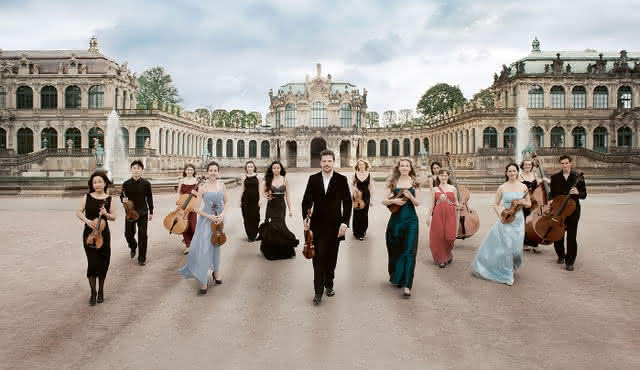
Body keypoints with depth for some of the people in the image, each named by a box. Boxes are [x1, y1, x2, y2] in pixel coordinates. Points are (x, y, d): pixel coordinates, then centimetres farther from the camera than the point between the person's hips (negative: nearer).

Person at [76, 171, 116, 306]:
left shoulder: (108, 199, 1)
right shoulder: (87, 197, 1)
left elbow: (114, 217, 5)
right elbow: (78, 212, 1)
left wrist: (106, 214, -15)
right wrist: (87, 220, -15)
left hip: (103, 234, 1)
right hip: (89, 234, -1)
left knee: (103, 263, 6)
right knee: (92, 263, -7)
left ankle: (101, 291, 24)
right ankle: (93, 293, 8)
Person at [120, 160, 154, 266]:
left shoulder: (146, 183, -5)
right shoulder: (126, 184, -3)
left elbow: (149, 198, 4)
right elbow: (122, 196, 9)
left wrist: (151, 211, 6)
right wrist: (123, 199, -16)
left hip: (142, 213, -1)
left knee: (142, 235, 0)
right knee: (128, 234, 8)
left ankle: (142, 258, 12)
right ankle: (133, 247, 42)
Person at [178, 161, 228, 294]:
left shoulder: (222, 186, 2)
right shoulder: (203, 187, -8)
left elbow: (226, 203, 10)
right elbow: (196, 208, -7)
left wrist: (222, 214, -8)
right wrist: (209, 216, -16)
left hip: (219, 220, 3)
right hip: (205, 220, -3)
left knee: (216, 246, 17)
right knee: (204, 249, -8)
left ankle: (216, 272, 35)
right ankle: (203, 280, 2)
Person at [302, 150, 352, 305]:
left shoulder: (342, 180, -1)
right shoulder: (313, 179, 3)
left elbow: (347, 203, -1)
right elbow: (307, 201, 4)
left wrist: (344, 223, -8)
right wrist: (305, 219, -9)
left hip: (335, 226, 0)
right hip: (318, 225, 0)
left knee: (331, 258, 11)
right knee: (318, 258, -3)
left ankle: (329, 285, 29)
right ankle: (318, 292, 1)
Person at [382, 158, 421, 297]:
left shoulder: (414, 183, 4)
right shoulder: (394, 183, 5)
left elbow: (417, 203, 4)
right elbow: (384, 201, 6)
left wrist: (410, 196, -14)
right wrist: (394, 200, -13)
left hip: (410, 220, -1)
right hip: (396, 219, 1)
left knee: (409, 251, -7)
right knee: (395, 250, 10)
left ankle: (406, 285, -7)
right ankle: (396, 277, 31)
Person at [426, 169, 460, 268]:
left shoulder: (453, 188, 8)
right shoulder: (435, 189, 9)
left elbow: (456, 203, 12)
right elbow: (432, 204, 8)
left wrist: (458, 205, -10)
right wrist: (428, 216, 2)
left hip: (450, 215, 0)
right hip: (438, 215, 0)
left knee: (449, 237, -2)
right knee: (438, 236, -1)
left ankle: (448, 256, 23)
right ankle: (441, 259, 14)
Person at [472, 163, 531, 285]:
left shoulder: (523, 187, 2)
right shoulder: (502, 188, -2)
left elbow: (529, 204, 11)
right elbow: (495, 205, 4)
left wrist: (522, 202, -10)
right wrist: (500, 215, -12)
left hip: (518, 221, 2)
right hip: (505, 220, -2)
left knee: (516, 247, 4)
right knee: (506, 246, -1)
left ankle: (512, 268, 32)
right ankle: (507, 275, 14)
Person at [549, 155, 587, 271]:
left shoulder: (578, 177, 0)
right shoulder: (555, 177, 5)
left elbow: (584, 195, 2)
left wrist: (577, 193, -19)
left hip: (573, 210, -2)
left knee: (571, 238, -1)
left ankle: (570, 261, 9)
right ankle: (561, 255, 31)